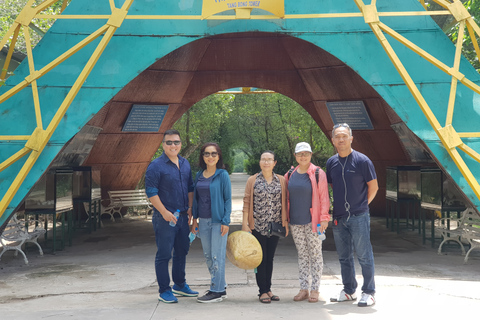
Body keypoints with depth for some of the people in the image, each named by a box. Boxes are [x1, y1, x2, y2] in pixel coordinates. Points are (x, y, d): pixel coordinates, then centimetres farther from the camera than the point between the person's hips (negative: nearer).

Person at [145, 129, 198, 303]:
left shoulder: (185, 163, 11)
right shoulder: (156, 165, -11)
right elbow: (151, 191, -14)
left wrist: (190, 207, 8)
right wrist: (164, 212, -17)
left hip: (183, 216, 7)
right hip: (165, 217, -7)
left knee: (182, 251, 16)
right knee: (164, 254, -1)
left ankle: (179, 285, 31)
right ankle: (164, 291, 10)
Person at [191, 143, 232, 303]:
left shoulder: (223, 175, -6)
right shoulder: (199, 175, 9)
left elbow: (228, 199, -6)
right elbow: (196, 197, 15)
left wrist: (225, 221, -12)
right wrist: (195, 218, 11)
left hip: (218, 220, -6)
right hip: (203, 221, 6)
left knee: (217, 256, -2)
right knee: (208, 255, 12)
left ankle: (218, 291, 6)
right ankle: (219, 285, 25)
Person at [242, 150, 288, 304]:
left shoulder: (281, 180, 7)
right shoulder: (252, 180, 2)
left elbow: (284, 202, 9)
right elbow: (247, 202, 0)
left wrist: (285, 222, 5)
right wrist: (245, 222, -5)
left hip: (275, 226, 2)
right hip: (258, 226, -2)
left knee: (270, 258, 9)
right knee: (261, 258, 0)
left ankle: (268, 289, 18)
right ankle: (263, 291, 7)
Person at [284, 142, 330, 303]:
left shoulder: (318, 174, -4)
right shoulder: (290, 175, 8)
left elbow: (324, 197, -6)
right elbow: (286, 197, 17)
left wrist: (324, 218, -12)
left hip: (313, 222, -4)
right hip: (296, 222, 5)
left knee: (315, 255, 2)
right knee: (302, 255, 10)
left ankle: (315, 290, 8)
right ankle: (303, 289, 16)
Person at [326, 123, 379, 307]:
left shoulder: (362, 160, -8)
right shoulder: (331, 162, 7)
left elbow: (373, 187, -2)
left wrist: (361, 205, 3)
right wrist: (334, 208, 11)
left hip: (358, 216, -5)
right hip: (338, 217, 5)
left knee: (364, 256, 0)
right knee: (344, 257, 13)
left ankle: (368, 293, 10)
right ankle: (349, 291, 24)